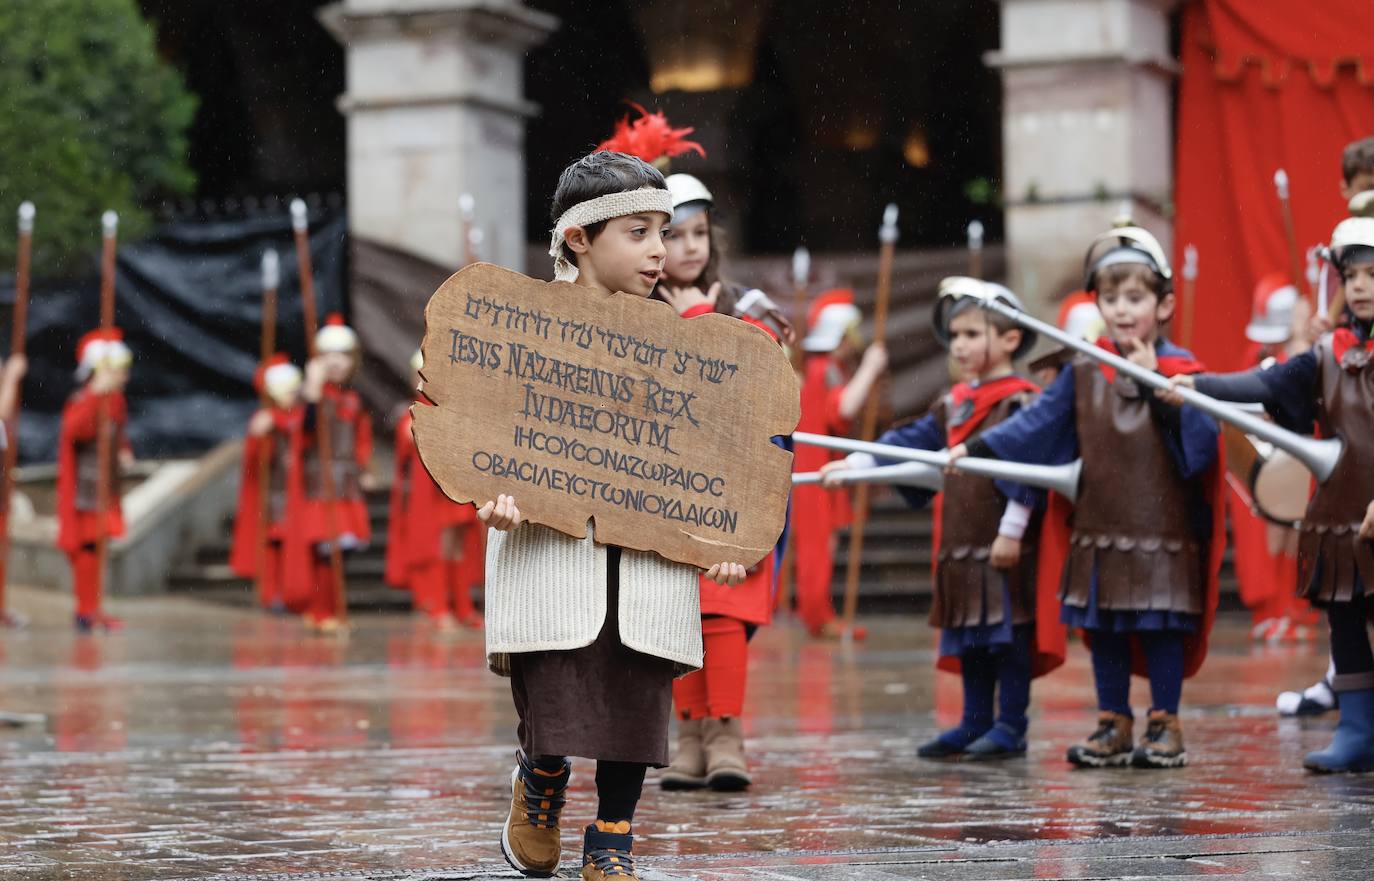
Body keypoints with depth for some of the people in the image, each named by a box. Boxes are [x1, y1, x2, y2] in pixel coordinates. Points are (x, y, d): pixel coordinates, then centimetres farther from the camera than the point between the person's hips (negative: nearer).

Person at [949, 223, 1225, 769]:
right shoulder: (1083, 373, 5)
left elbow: (1198, 446, -14)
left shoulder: (1181, 370, -3)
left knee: (1161, 628, 0)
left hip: (1163, 529, -3)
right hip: (1099, 529, 3)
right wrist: (973, 449, -2)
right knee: (1102, 630, 8)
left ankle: (1166, 727, 11)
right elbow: (1034, 425, 7)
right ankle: (1113, 725, 18)